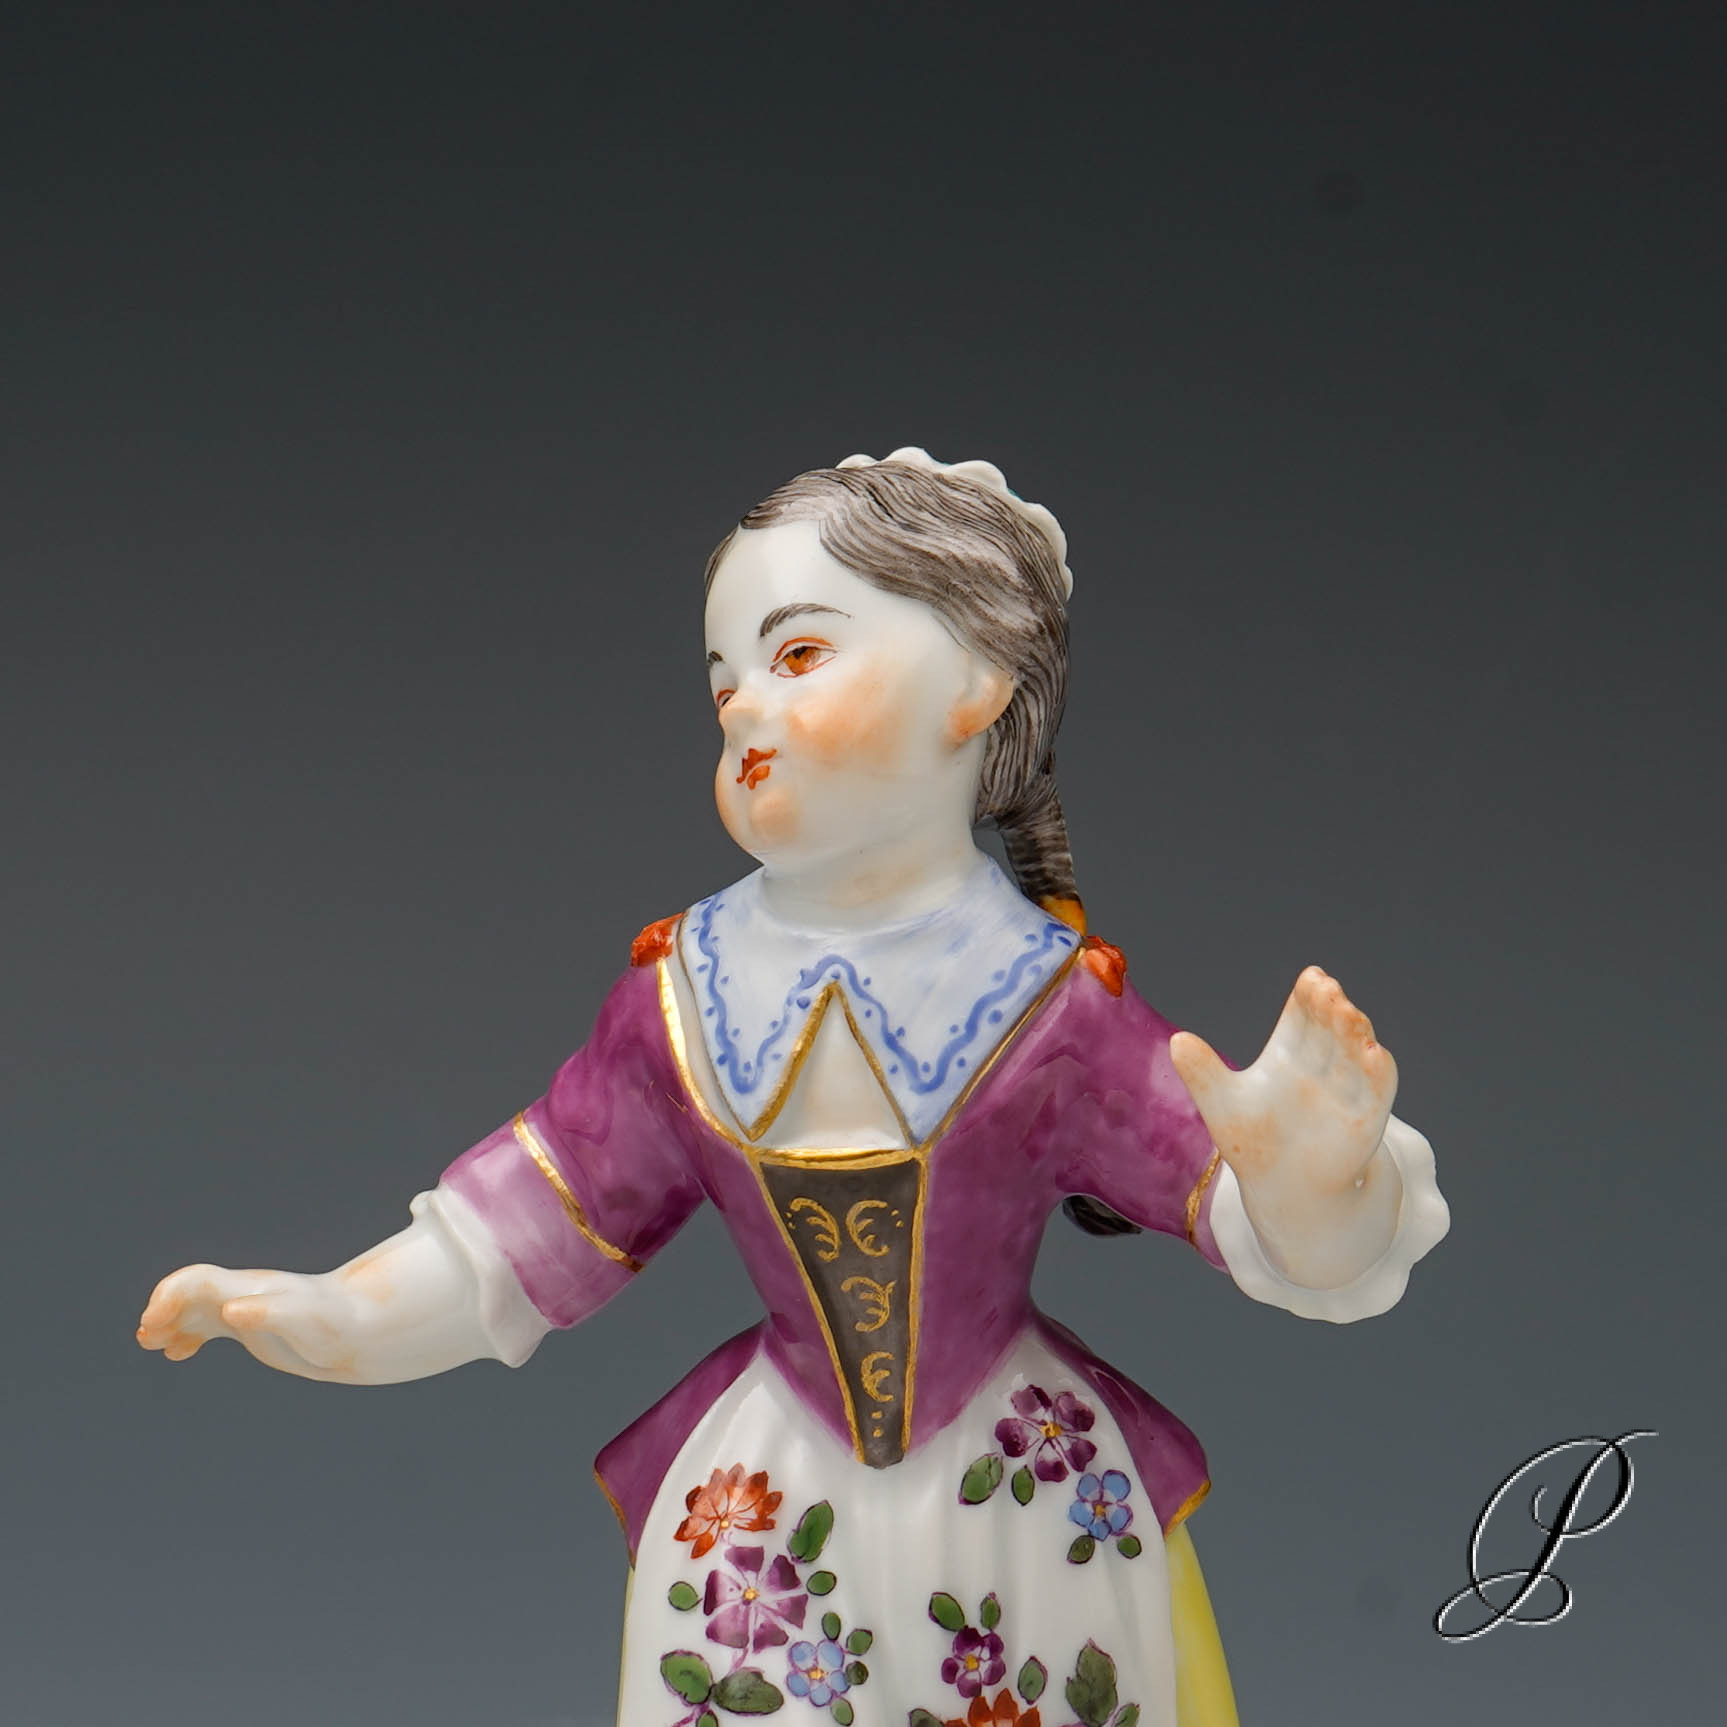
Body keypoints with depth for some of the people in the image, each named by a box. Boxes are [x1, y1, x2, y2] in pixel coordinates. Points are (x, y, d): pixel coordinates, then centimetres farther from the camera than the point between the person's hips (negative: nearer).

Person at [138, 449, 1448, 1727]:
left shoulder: (1048, 1000, -16)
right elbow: (543, 1216, 1)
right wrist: (329, 1314, -7)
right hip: (762, 1521, 2)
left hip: (1031, 1521, -2)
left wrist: (1304, 1172, -43)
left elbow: (1249, 1206, -20)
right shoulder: (689, 999, -5)